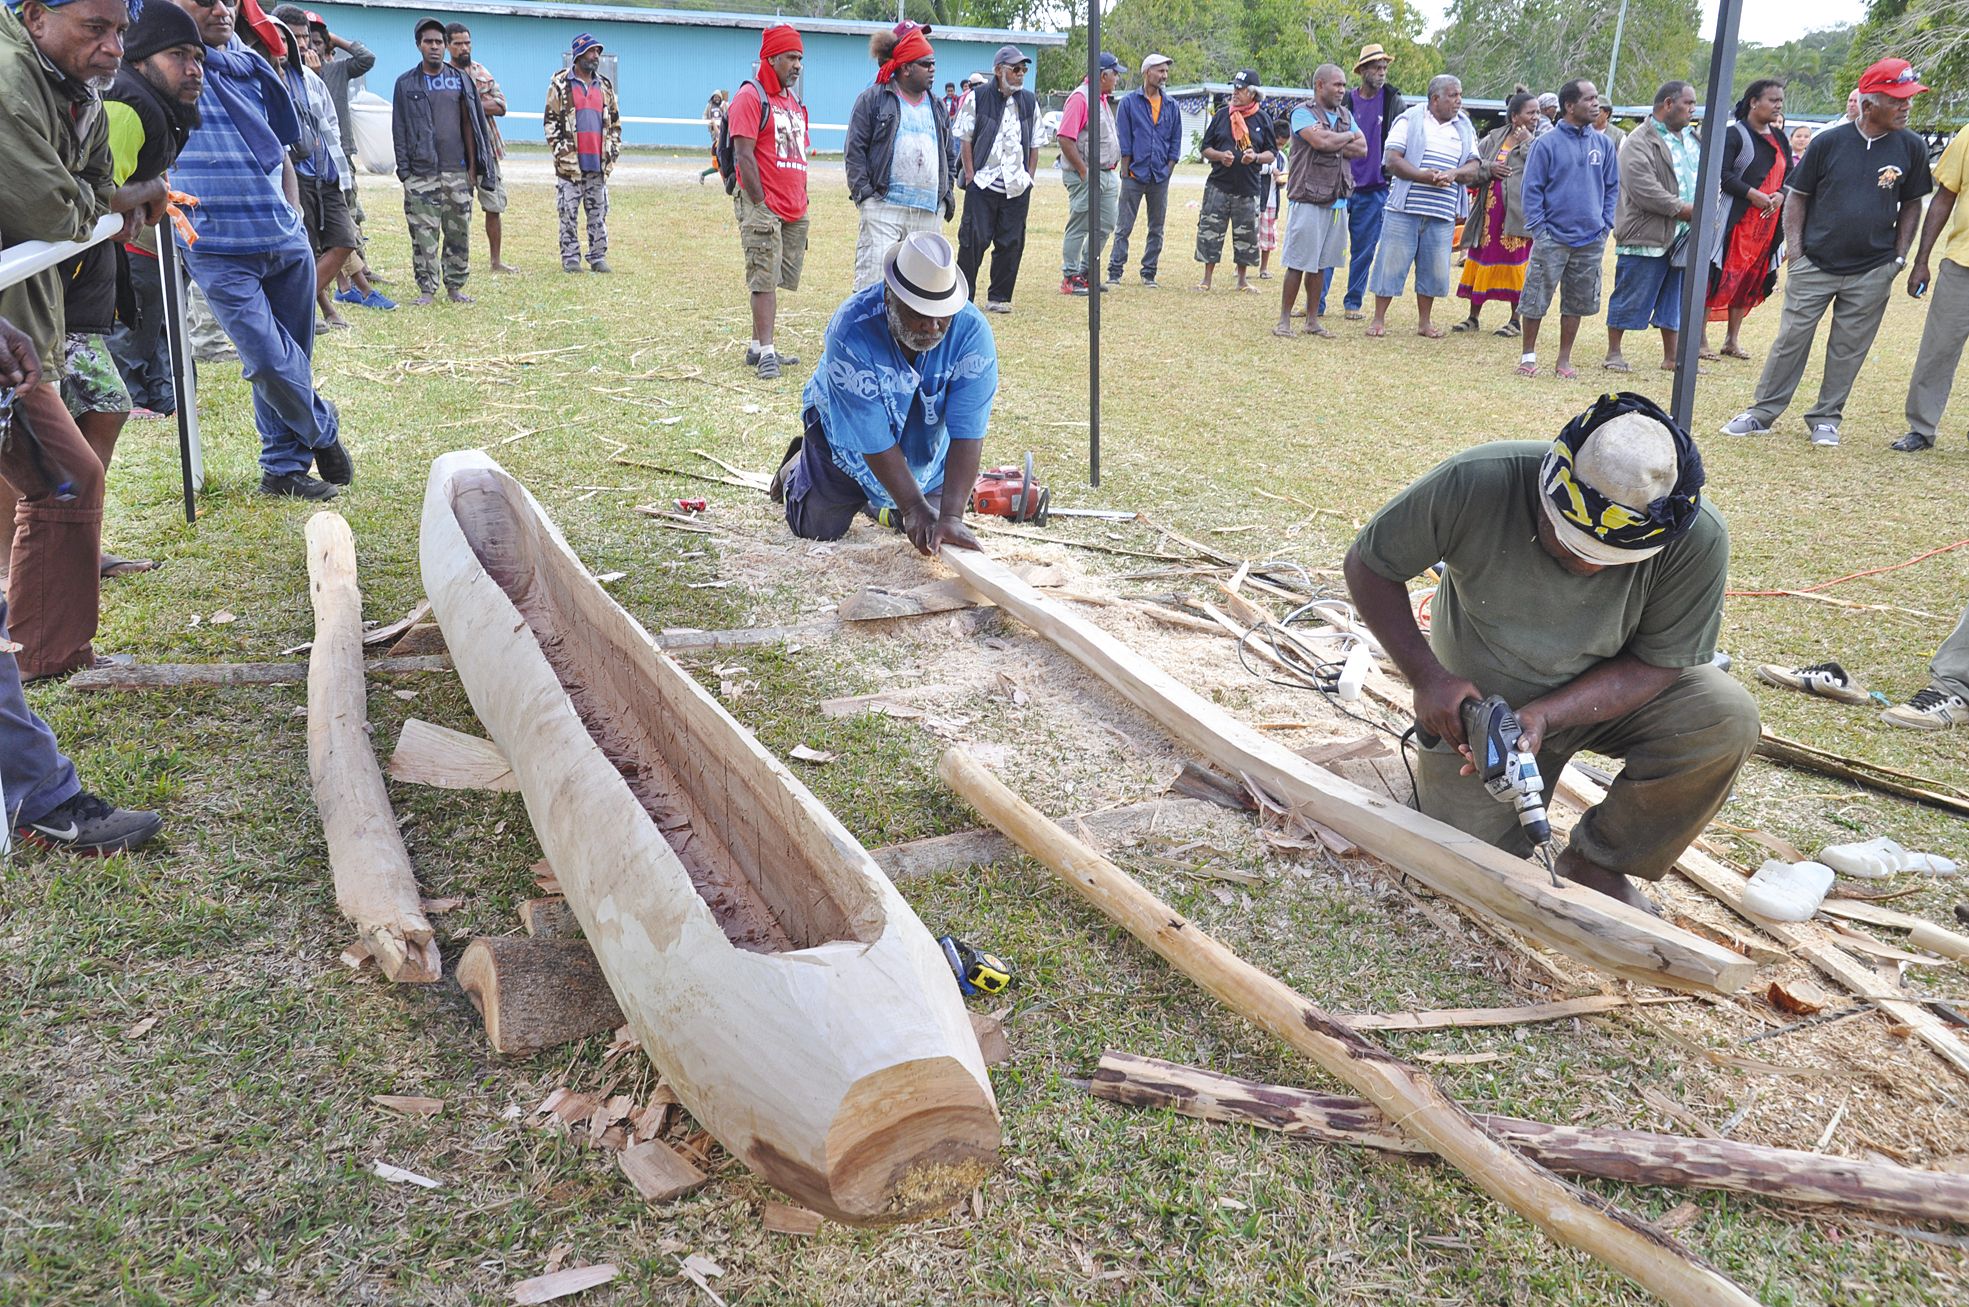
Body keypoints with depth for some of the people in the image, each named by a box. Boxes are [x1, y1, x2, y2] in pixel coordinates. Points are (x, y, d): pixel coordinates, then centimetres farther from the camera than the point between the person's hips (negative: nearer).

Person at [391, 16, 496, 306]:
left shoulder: (461, 81, 10)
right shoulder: (406, 84, 5)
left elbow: (470, 125, 8)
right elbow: (399, 129, 4)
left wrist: (473, 167, 2)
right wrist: (404, 170, -4)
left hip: (457, 171, 2)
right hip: (421, 173, -2)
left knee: (459, 232, 4)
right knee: (424, 234, -3)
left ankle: (455, 286, 13)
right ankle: (427, 288, 3)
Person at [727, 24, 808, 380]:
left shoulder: (794, 102, 19)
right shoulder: (750, 96, -7)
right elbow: (743, 155, -13)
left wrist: (801, 199, 14)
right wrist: (761, 204, -16)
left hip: (795, 211, 8)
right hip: (763, 207, -8)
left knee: (772, 280, 10)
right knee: (765, 280, -9)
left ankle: (758, 347, 16)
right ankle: (766, 352, -9)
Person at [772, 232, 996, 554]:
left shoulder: (973, 330, -31)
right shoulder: (851, 330, -38)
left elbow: (967, 431, -35)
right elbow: (873, 438, -34)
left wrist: (951, 516, -43)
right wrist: (914, 508, -33)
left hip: (925, 445, 3)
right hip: (845, 430, -3)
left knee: (933, 534, 6)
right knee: (818, 529, -3)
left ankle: (873, 500, 37)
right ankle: (798, 466, 31)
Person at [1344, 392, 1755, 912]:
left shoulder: (1698, 537, -28)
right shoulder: (1474, 483, -31)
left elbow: (1655, 663, -18)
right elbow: (1368, 565, -17)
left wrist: (1546, 714, -34)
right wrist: (1427, 676, -27)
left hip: (1606, 694, 2)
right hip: (1480, 698, -1)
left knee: (1725, 719, -26)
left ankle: (1596, 862, -5)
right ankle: (1433, 774, 27)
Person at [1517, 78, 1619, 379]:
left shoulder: (1603, 144, 7)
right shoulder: (1547, 143, -5)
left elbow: (1612, 187, 13)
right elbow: (1532, 189, -4)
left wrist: (1605, 225, 4)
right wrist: (1539, 229, -10)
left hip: (1591, 241, 4)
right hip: (1553, 238, -4)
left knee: (1576, 303, 9)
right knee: (1536, 300, -1)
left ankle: (1564, 359, 19)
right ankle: (1528, 355, 15)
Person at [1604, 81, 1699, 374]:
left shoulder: (1691, 138, 17)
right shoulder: (1640, 142, -10)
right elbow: (1644, 190, -20)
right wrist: (1686, 209, -17)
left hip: (1682, 237, 8)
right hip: (1647, 236, -8)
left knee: (1674, 300, 12)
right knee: (1631, 297, -1)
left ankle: (1671, 357, 20)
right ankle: (1613, 353, 9)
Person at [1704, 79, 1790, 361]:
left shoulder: (1779, 139, 17)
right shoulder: (1733, 134, -5)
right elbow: (1722, 174, -14)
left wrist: (1780, 195, -3)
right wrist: (1753, 194, -20)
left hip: (1768, 222, 7)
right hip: (1735, 219, -7)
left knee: (1749, 280, 10)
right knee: (1720, 276, -9)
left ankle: (1732, 339, 17)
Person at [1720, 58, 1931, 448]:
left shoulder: (1911, 147, 2)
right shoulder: (1829, 142, -4)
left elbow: (1911, 204, 12)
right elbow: (1797, 195, 4)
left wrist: (1899, 256, 4)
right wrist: (1794, 247, -3)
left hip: (1872, 272, 2)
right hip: (1815, 265, -1)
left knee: (1849, 349, 6)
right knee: (1791, 340, 1)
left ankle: (1825, 419, 18)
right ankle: (1762, 413, 11)